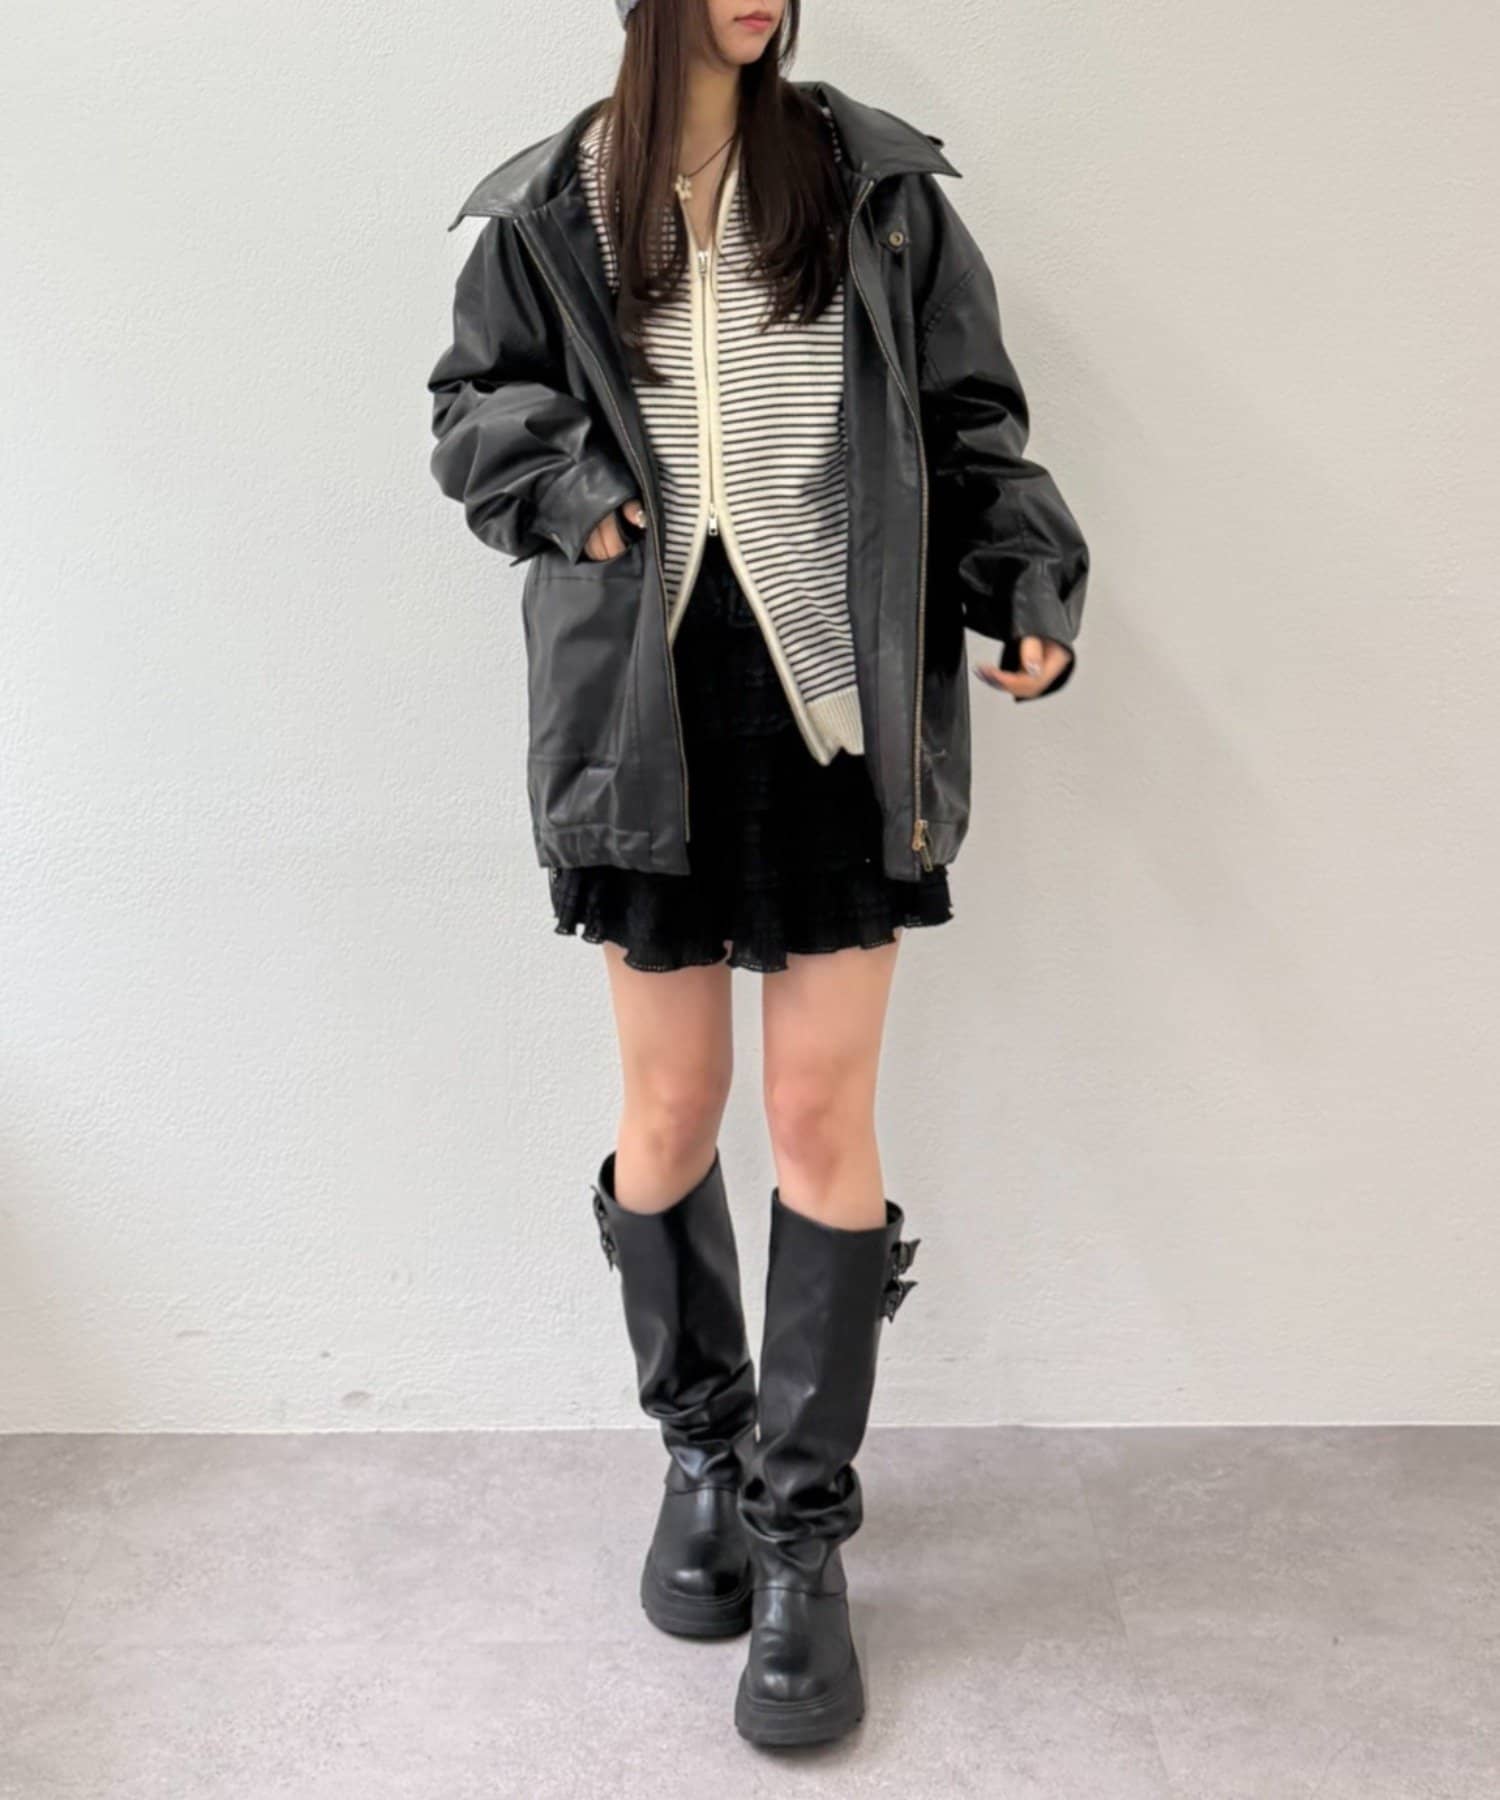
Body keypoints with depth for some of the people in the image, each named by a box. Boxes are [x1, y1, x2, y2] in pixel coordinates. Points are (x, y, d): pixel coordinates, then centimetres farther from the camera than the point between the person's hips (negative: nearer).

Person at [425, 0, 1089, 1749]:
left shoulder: (879, 186, 7)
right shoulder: (547, 211, 9)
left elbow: (971, 428, 9)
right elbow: (470, 409, 18)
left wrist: (1031, 591, -6)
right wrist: (568, 496, -2)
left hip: (842, 703, 0)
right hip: (648, 707, 1)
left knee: (822, 1119, -1)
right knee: (669, 1113, 7)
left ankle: (805, 1534, 15)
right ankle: (698, 1446, 32)